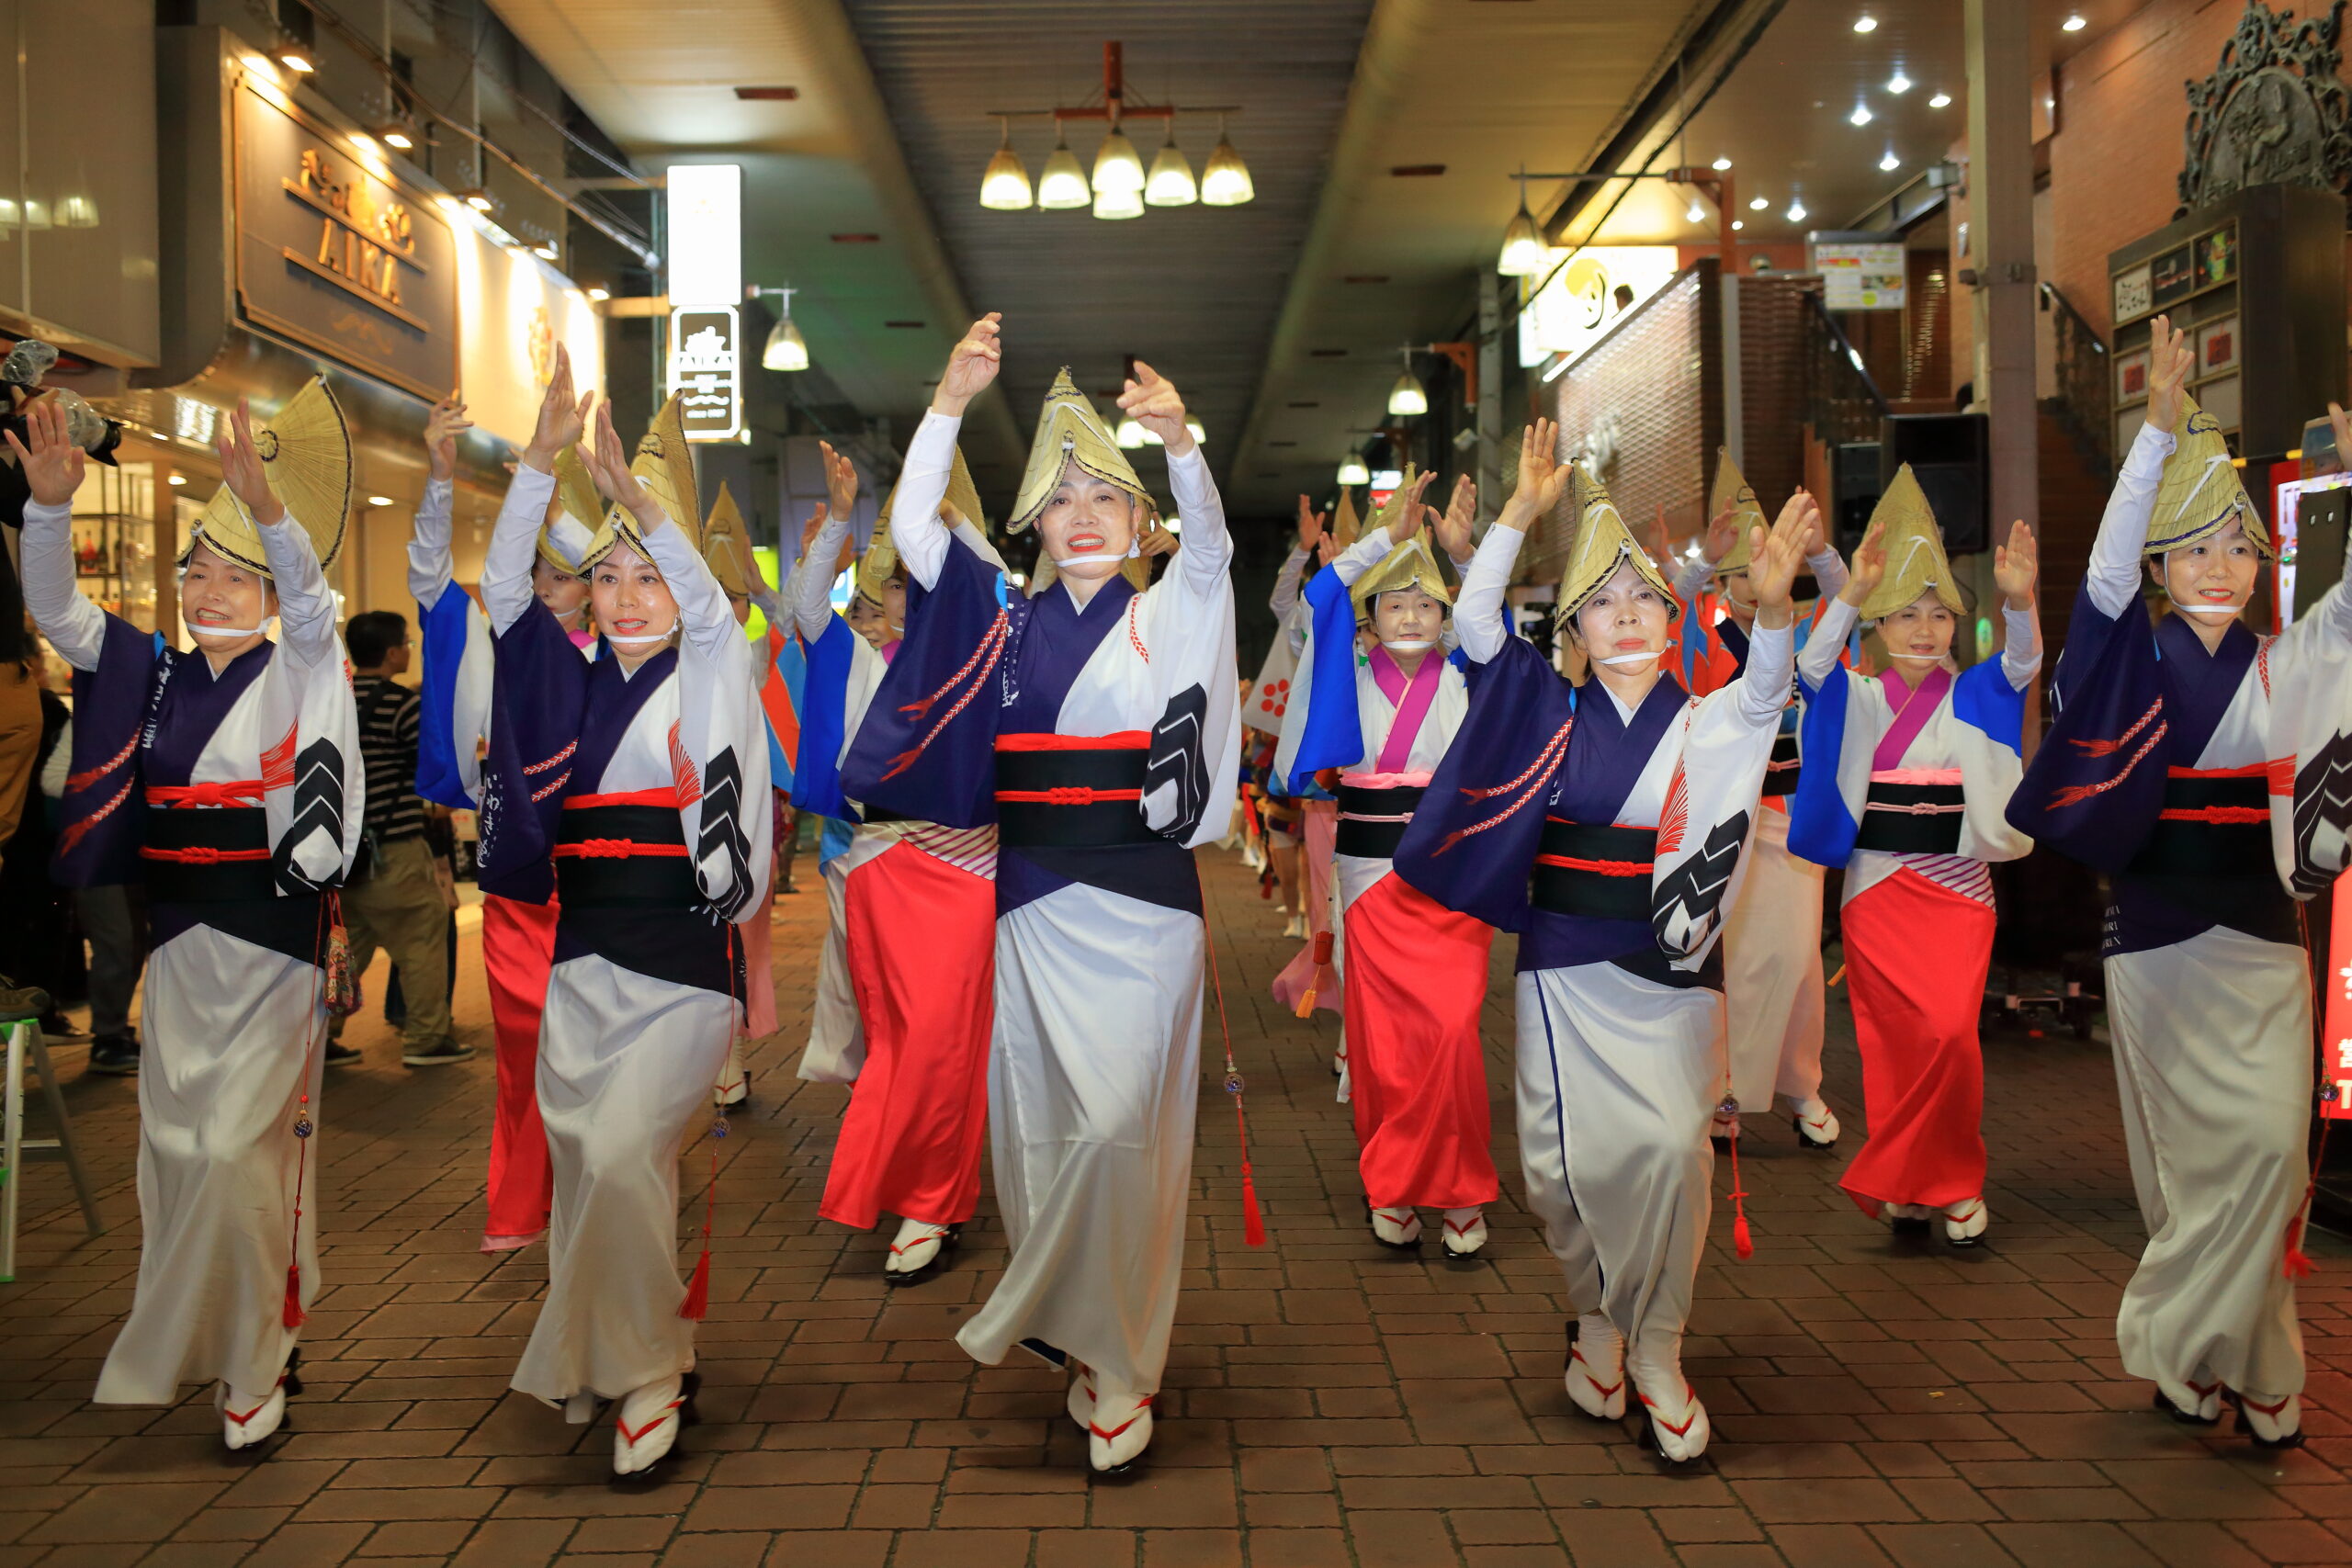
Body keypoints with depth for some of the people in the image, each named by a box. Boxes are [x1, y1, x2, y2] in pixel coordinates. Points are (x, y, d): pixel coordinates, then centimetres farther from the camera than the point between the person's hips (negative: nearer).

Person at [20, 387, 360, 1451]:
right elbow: (56, 611, 3)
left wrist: (267, 504, -39)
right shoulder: (154, 675, 10)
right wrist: (49, 506, -14)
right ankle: (192, 1342, 29)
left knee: (239, 1146, -6)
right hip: (178, 933, 5)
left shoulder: (295, 673, -3)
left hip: (270, 934, -5)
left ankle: (253, 1365, 7)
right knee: (176, 1143, 12)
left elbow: (311, 597, -21)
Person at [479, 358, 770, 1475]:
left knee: (621, 1155, -16)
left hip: (681, 963, -5)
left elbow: (708, 604, -17)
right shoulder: (576, 682, 12)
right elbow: (503, 585, 3)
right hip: (582, 959, 5)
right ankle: (590, 1363, 24)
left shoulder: (711, 675, 2)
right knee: (581, 1170, 8)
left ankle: (647, 1371, 1)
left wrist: (634, 493, -28)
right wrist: (541, 459, -8)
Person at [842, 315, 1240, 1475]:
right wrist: (950, 402, -12)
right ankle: (1103, 1353, 25)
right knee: (1042, 1124, 7)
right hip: (1035, 900, 3)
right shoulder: (1007, 623, 11)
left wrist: (1180, 442, -35)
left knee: (1117, 1122, -10)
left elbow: (1210, 539, -15)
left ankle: (1109, 1351, 9)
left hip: (1139, 899, -3)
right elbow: (914, 531, 1)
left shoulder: (1169, 616, 5)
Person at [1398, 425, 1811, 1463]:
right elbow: (1474, 620, -3)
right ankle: (1597, 1316, 28)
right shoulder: (1555, 713, 6)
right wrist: (1525, 509, -11)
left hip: (1670, 964, -1)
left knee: (1670, 1145, -14)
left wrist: (1773, 602, -38)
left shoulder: (1706, 723, 4)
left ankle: (1656, 1348, 5)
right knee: (1563, 1158, 1)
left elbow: (1765, 685, -18)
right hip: (1562, 965, 1)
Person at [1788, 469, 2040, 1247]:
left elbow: (2020, 663, -14)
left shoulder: (1971, 696, 6)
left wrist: (2019, 599, -36)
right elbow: (1813, 663, -16)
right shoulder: (1859, 698, 4)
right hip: (1876, 884, 0)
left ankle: (1950, 1177, 5)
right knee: (1891, 1039, 1)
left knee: (1951, 1030, -13)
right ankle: (1913, 1183, 14)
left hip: (1956, 885, 0)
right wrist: (1852, 591, -33)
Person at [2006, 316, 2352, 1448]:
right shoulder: (2137, 661, -1)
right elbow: (2111, 561, -15)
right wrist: (2161, 430, -25)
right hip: (2157, 923, -3)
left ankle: (2186, 1341, 12)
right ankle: (2254, 1367, 16)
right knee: (2192, 1153, 2)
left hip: (2259, 930, 3)